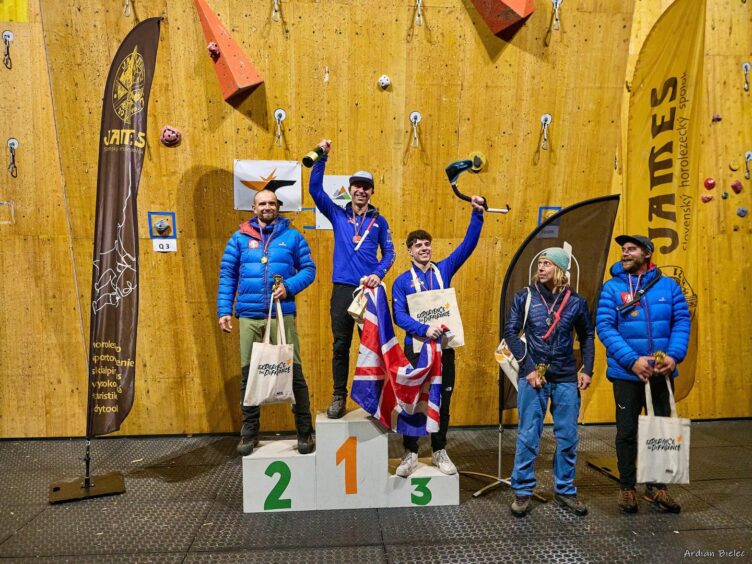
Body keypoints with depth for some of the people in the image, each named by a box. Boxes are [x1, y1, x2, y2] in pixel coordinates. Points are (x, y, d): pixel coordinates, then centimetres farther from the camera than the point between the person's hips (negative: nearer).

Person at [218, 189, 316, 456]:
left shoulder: (292, 236, 8)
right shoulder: (239, 238, 10)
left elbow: (309, 269, 6)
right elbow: (227, 275, 9)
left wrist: (289, 286, -12)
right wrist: (224, 311, 1)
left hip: (282, 315, -1)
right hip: (249, 317, 2)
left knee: (294, 371, 0)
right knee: (248, 373, 7)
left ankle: (305, 431, 14)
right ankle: (249, 431, 22)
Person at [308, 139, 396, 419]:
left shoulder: (379, 221, 10)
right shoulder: (337, 215, 10)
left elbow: (389, 252, 9)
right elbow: (315, 189, 2)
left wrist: (378, 274, -10)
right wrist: (322, 157, -6)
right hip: (343, 289, 0)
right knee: (340, 345, 3)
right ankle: (339, 397, 14)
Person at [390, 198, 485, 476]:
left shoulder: (444, 269, 5)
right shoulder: (402, 281, -1)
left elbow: (468, 244, -2)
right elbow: (399, 315, -11)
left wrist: (477, 214, -12)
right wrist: (424, 328, -26)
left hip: (444, 346, 2)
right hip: (416, 348, -2)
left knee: (442, 401, 11)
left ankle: (439, 451, 28)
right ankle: (410, 453, 21)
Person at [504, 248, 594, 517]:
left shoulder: (575, 301, 2)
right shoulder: (525, 296, -2)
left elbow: (587, 336, 13)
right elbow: (511, 332, -4)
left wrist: (587, 369, 5)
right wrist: (529, 368, -9)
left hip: (566, 379, 2)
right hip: (533, 376, -2)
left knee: (568, 437, 10)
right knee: (528, 437, 3)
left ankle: (565, 490, 27)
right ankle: (522, 491, 17)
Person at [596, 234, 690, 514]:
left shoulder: (668, 286, 1)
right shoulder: (612, 287, -6)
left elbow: (682, 322, 0)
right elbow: (605, 326, -12)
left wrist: (674, 356, -15)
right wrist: (632, 360, -20)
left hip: (662, 373, 2)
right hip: (626, 373, -2)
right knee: (627, 431, 9)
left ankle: (657, 486, 33)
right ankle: (627, 487, 27)